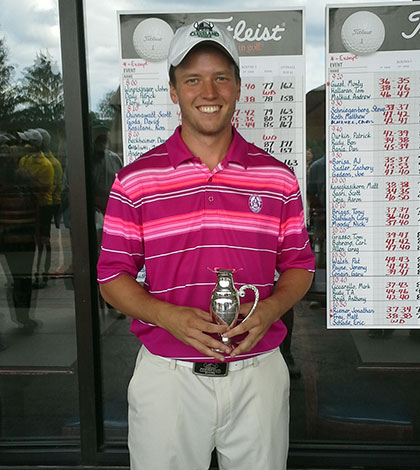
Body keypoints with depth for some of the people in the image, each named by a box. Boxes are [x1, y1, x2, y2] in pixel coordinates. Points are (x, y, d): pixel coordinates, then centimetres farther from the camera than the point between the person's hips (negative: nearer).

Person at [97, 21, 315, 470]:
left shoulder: (277, 177, 2)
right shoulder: (134, 181, -3)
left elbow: (298, 265, 7)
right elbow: (112, 276, -1)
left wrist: (268, 310, -13)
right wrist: (169, 316, -18)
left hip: (258, 372, 2)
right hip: (167, 376, -1)